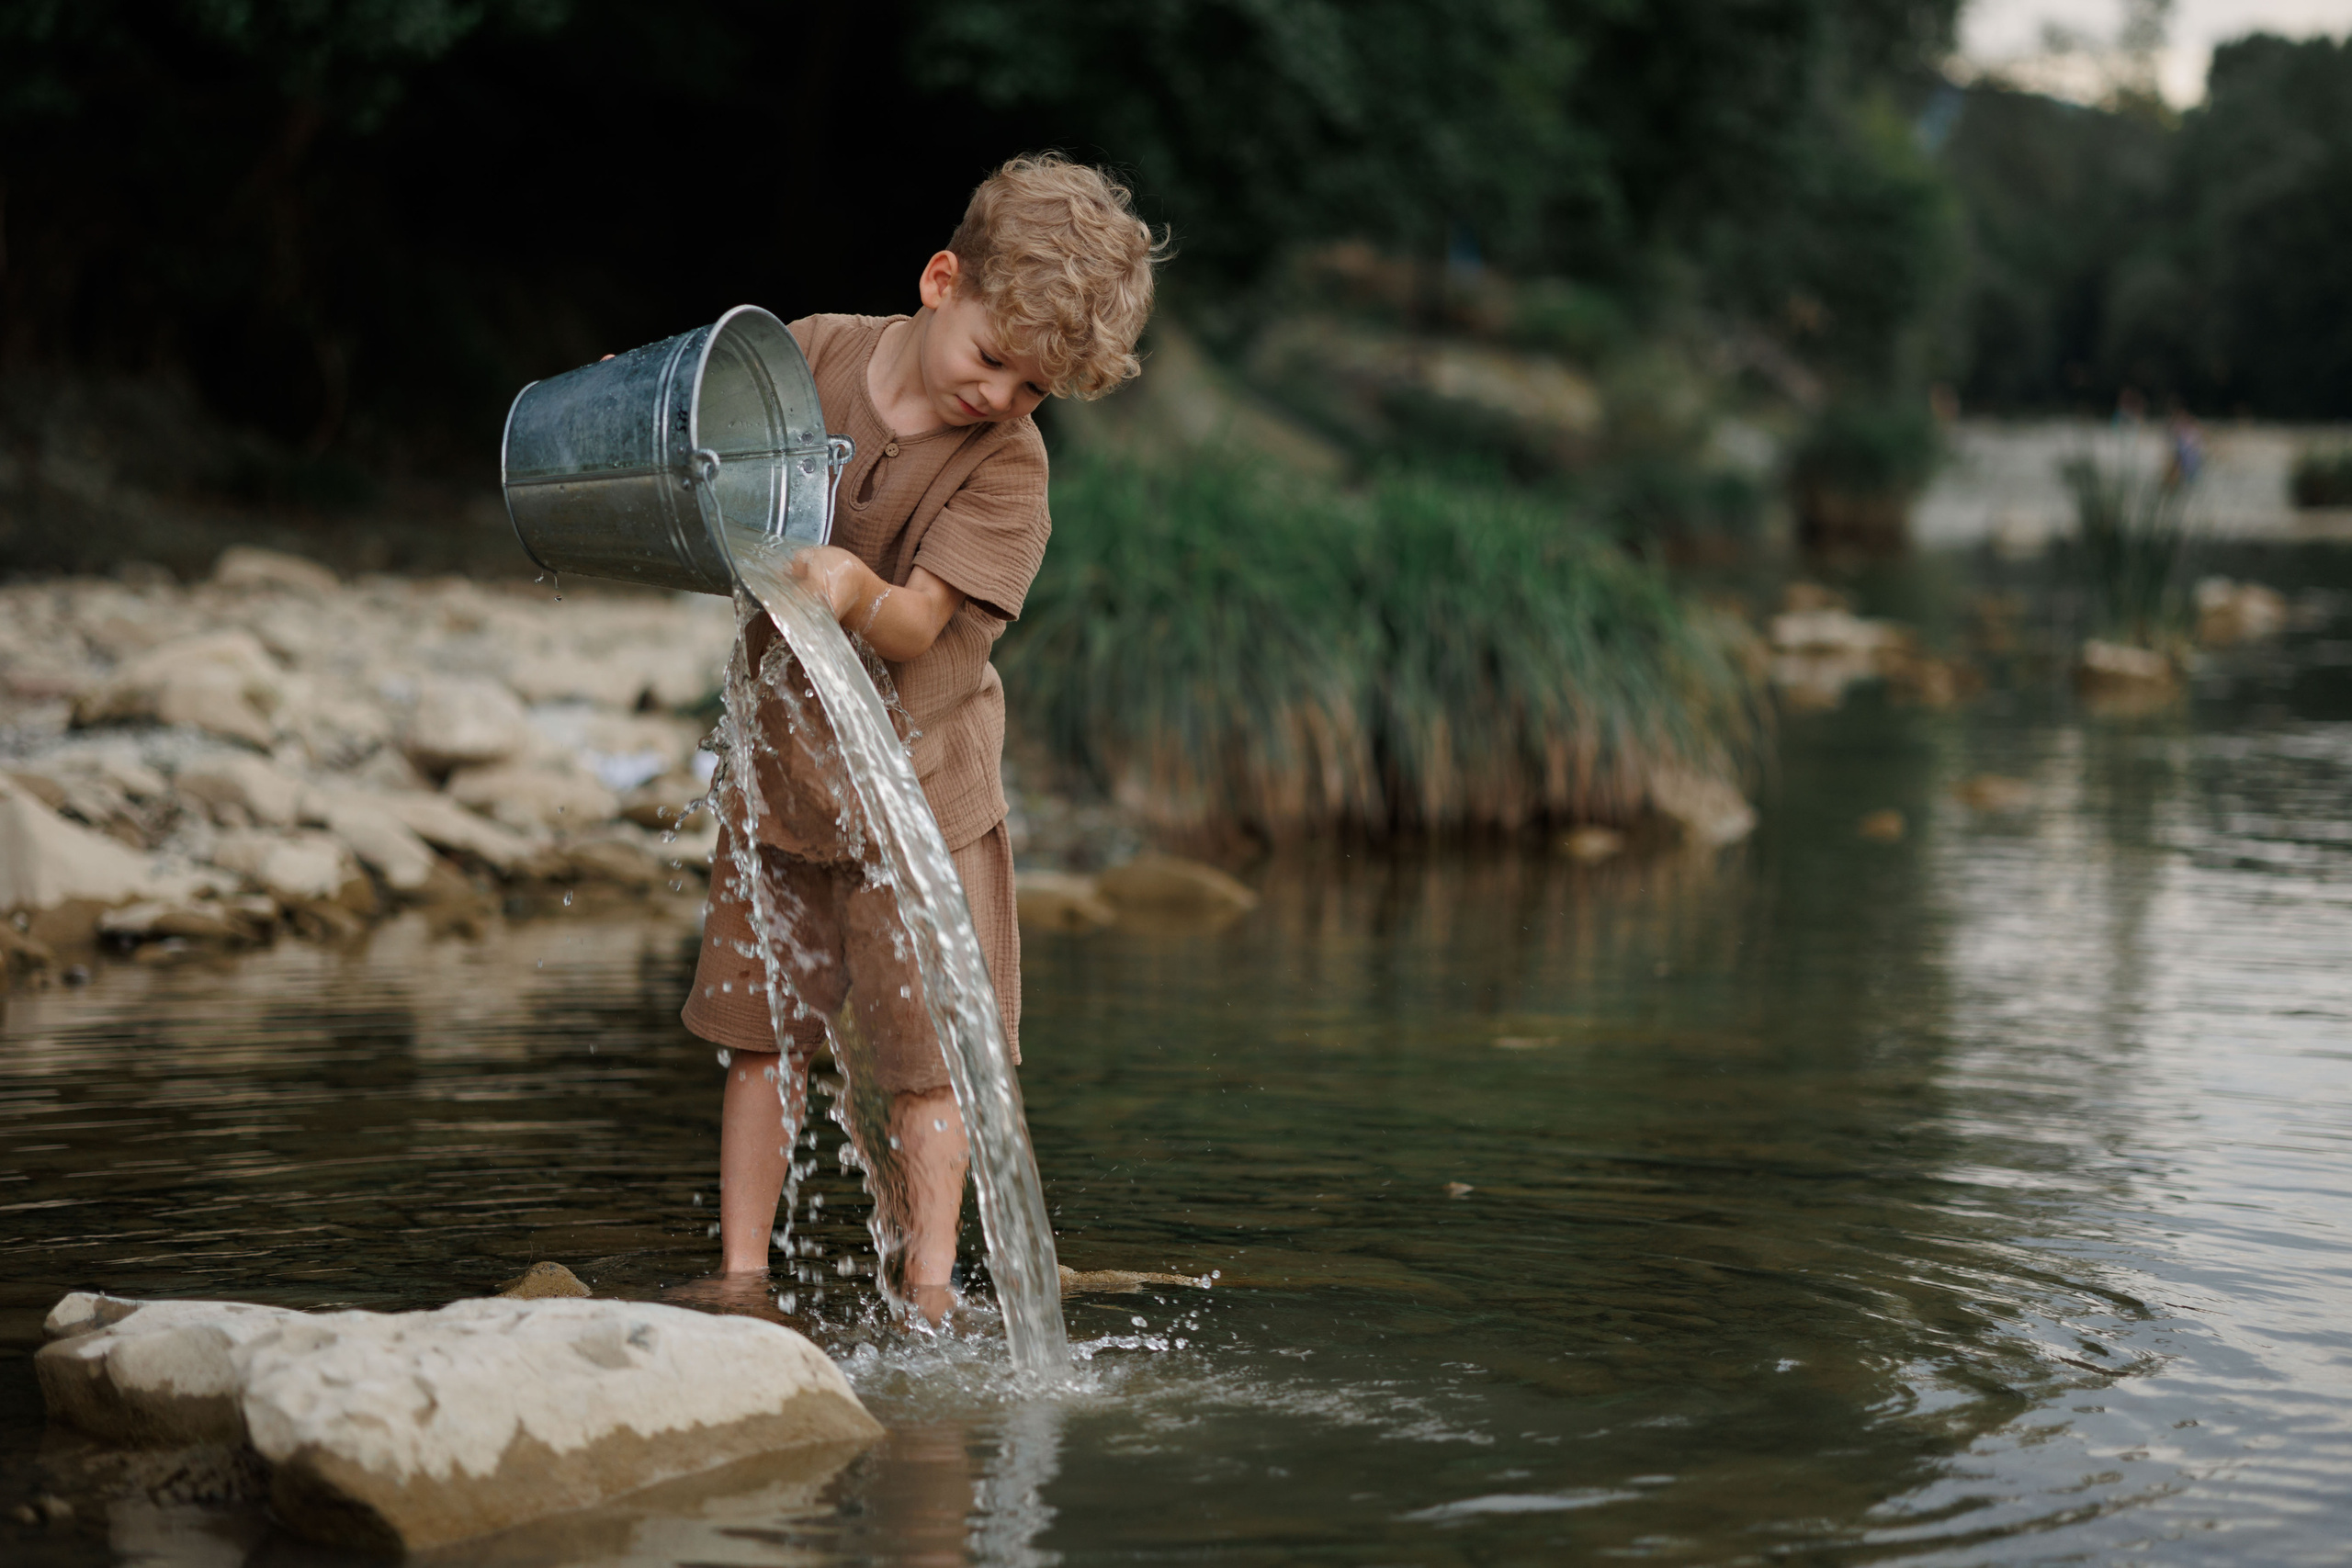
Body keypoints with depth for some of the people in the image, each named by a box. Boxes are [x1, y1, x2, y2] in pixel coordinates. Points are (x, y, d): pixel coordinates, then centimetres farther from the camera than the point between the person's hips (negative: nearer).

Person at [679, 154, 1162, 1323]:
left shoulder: (1007, 461, -15)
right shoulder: (809, 354, -6)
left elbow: (917, 626, -23)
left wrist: (858, 590, -44)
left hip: (918, 785, -3)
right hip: (781, 764, 3)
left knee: (927, 1051, -1)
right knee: (762, 1034, 10)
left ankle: (927, 1299, 8)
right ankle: (739, 1280, 20)